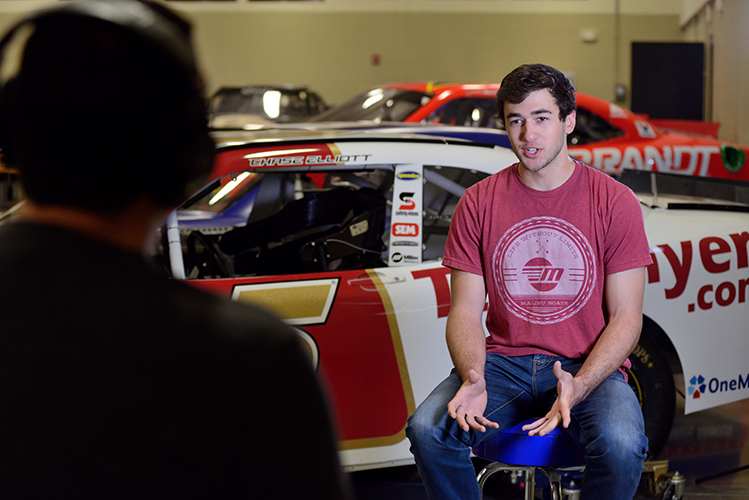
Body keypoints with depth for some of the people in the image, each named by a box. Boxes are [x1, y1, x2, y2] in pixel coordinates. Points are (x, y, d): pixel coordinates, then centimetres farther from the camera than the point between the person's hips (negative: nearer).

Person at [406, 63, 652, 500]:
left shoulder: (615, 202, -2)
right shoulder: (478, 203, 4)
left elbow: (626, 318, -3)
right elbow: (465, 311, 2)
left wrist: (578, 386, -22)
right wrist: (473, 379, -20)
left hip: (589, 367, -1)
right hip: (503, 362, 2)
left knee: (621, 444, -33)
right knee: (428, 429, -26)